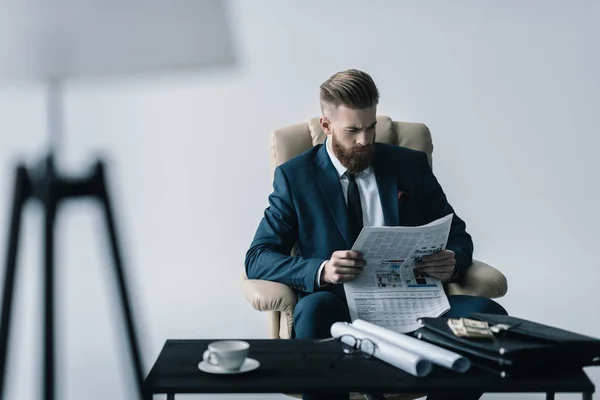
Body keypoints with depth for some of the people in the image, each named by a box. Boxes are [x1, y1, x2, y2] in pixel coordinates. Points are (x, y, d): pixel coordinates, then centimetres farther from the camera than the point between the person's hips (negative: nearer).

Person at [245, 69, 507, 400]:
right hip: (340, 308, -2)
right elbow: (258, 259, -1)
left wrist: (452, 261, -9)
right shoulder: (295, 176, 6)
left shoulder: (411, 165, 13)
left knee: (488, 313, -25)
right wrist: (321, 270, -21)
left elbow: (458, 235, 17)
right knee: (314, 308, -38)